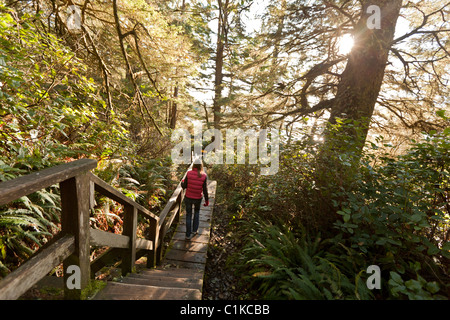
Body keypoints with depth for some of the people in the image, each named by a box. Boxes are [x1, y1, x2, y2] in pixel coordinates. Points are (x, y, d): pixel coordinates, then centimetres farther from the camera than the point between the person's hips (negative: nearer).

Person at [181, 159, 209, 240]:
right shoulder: (204, 176, -15)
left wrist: (182, 182, 14)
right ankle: (194, 230, 35)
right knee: (197, 211, 30)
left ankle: (188, 235, 22)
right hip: (198, 199, 0)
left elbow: (184, 186, -9)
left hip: (188, 197, 0)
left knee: (188, 215, 18)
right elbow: (205, 190, -14)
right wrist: (207, 200, -2)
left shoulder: (189, 173, -15)